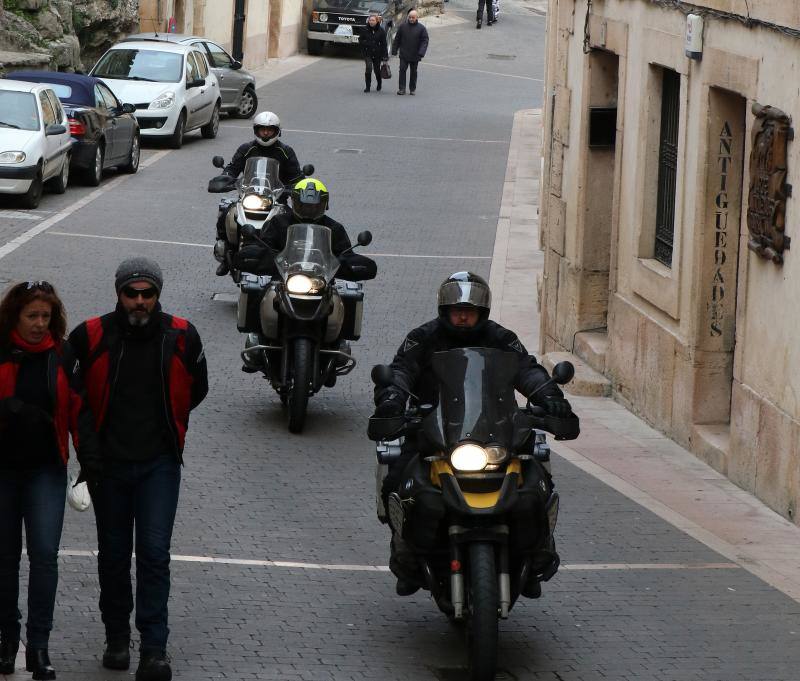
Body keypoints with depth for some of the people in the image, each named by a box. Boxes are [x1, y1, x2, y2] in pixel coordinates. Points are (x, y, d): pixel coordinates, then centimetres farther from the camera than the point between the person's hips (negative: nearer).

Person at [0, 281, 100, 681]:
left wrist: (90, 457, -6)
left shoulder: (62, 355, 1)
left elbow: (78, 408, 2)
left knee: (44, 555, -8)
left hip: (45, 468, 0)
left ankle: (38, 647, -5)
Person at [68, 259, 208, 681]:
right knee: (113, 555, 11)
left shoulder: (181, 337, -5)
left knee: (154, 552, -10)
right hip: (108, 462, 1)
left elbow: (196, 389, 14)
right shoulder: (90, 336, -8)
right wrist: (90, 433, 11)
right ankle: (116, 638, 26)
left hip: (159, 463, -1)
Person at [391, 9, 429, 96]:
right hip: (404, 55, 0)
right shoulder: (403, 26, 1)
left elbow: (425, 41, -5)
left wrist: (421, 53, -17)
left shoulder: (421, 28, -2)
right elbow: (397, 39, 8)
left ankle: (412, 89, 21)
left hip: (415, 56, 0)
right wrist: (394, 50, 4)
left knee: (413, 72, 10)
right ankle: (402, 89, -6)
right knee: (402, 70, -7)